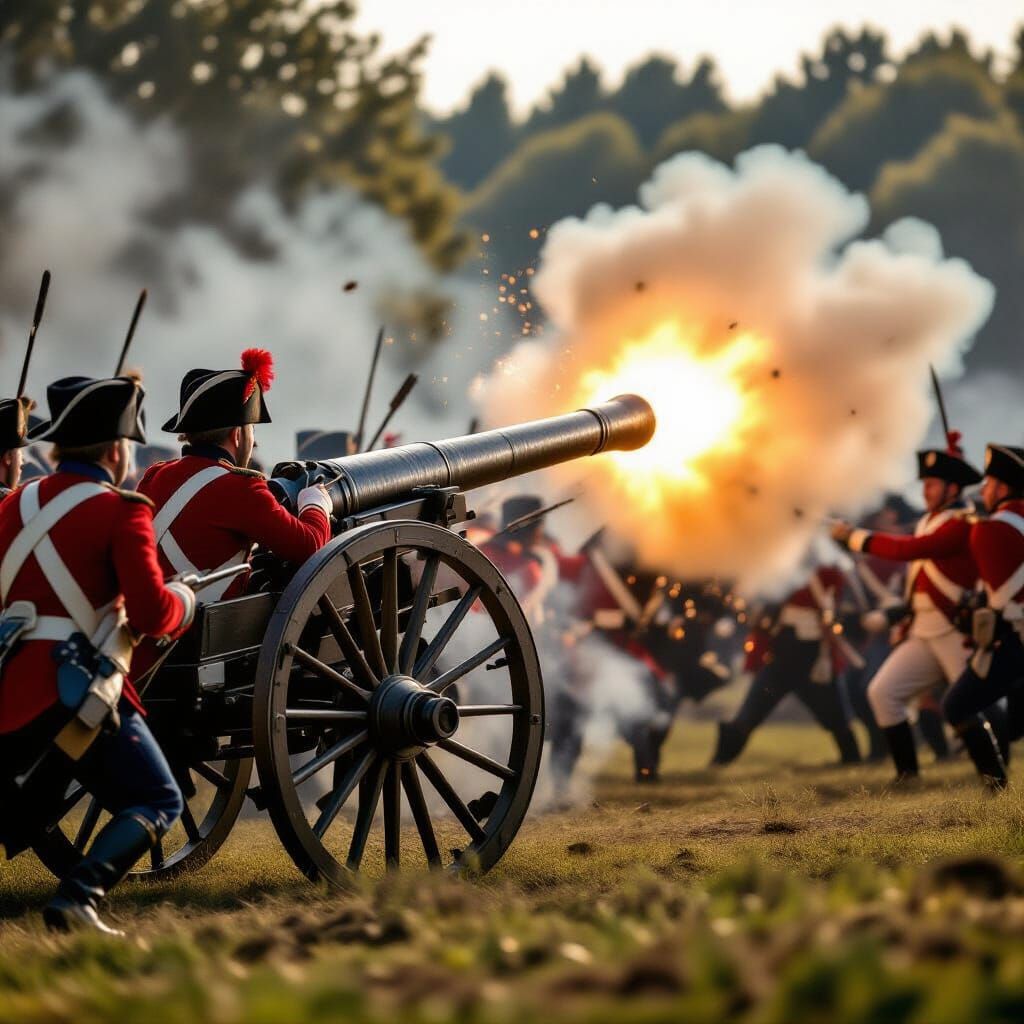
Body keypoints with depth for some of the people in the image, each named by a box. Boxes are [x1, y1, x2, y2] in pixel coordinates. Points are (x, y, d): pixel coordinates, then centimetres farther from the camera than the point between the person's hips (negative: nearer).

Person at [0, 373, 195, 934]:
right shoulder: (120, 511, -5)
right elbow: (152, 614, -13)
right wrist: (185, 599, 8)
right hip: (77, 688, -6)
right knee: (157, 803, 5)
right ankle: (77, 898, -19)